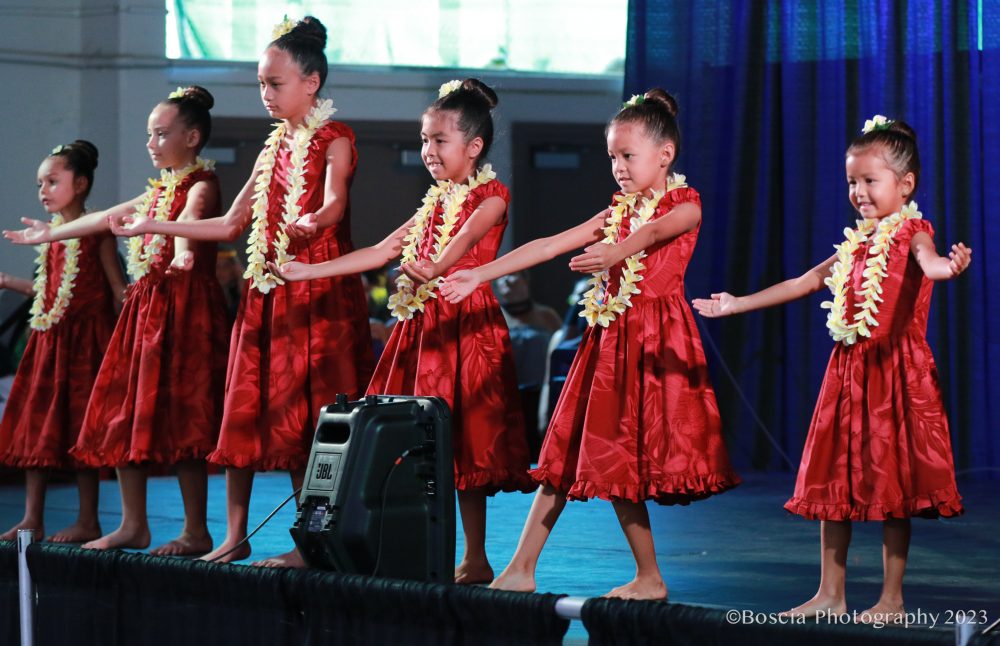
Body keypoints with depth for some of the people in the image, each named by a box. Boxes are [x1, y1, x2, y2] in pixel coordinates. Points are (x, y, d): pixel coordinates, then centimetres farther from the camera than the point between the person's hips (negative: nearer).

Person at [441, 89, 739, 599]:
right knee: (568, 448, 4)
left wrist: (616, 252, -50)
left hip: (657, 340, -7)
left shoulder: (684, 204, -4)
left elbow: (655, 232, -28)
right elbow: (549, 246, 11)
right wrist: (480, 275, 4)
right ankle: (520, 571, 5)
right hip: (610, 337, 7)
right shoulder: (617, 211, 16)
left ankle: (650, 579, 1)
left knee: (615, 459, -9)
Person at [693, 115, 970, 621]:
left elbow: (926, 262, -30)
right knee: (834, 481, 8)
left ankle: (892, 599, 3)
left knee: (891, 483, -4)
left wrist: (948, 267, -55)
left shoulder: (910, 232, -6)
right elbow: (805, 283, 25)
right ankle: (830, 594, 15)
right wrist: (738, 304, 29)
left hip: (896, 368, -7)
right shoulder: (857, 242, 14)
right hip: (848, 369, 7)